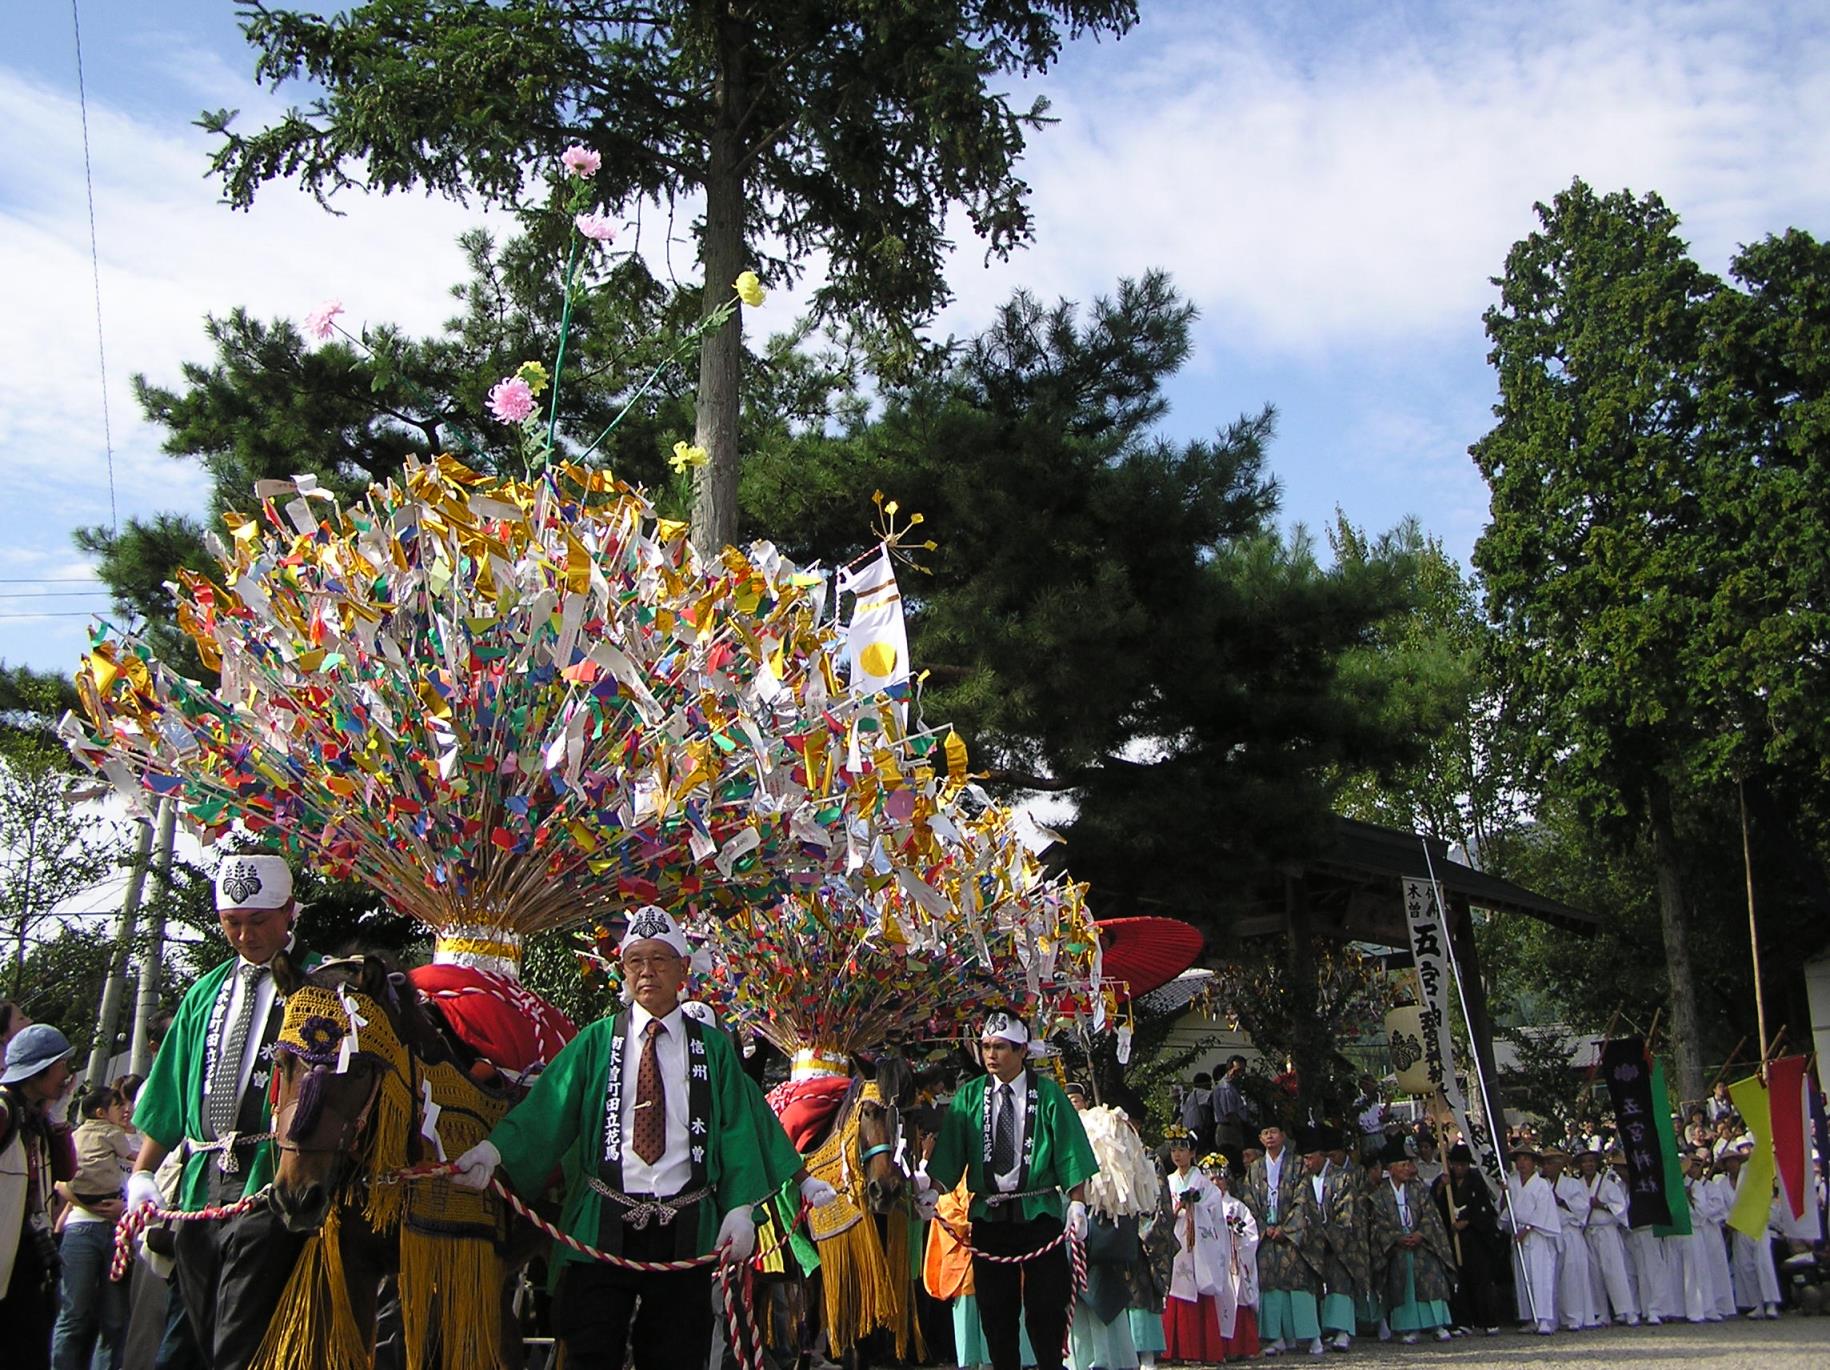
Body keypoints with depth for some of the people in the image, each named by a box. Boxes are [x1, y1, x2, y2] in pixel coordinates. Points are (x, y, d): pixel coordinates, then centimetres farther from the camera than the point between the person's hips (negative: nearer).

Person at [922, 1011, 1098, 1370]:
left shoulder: (1047, 1093, 0)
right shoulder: (969, 1096, 5)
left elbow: (1071, 1152, -3)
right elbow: (950, 1153, -1)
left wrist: (1077, 1204, -11)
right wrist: (932, 1189, -16)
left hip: (1039, 1212, -2)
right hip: (988, 1214, 2)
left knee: (1047, 1305, 1)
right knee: (994, 1307, 7)